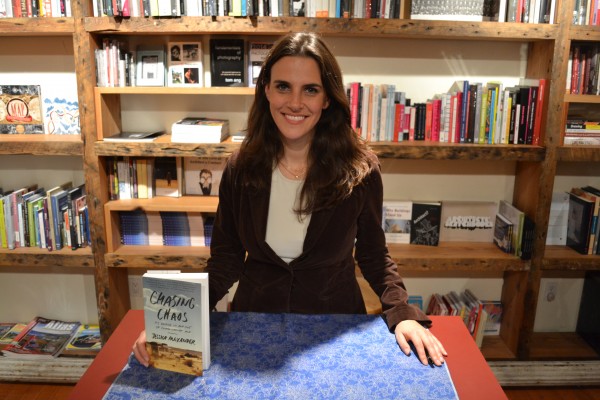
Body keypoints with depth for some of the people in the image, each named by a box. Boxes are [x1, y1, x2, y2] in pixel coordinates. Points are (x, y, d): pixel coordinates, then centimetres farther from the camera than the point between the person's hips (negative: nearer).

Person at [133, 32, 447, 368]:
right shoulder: (241, 169, -11)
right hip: (254, 322, 2)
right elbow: (225, 260, -5)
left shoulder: (360, 170, -15)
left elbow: (373, 255, -3)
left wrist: (403, 313, -19)